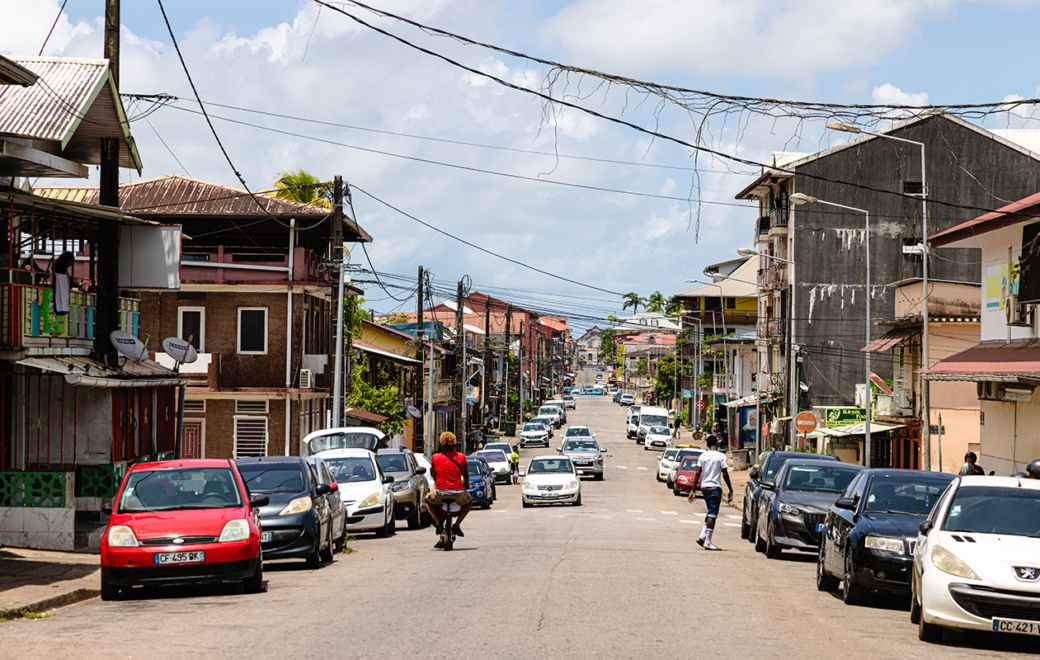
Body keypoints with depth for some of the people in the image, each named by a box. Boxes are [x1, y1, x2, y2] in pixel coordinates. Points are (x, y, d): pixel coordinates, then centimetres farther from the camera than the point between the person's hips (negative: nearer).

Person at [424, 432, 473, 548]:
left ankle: (439, 524, 10)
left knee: (428, 501, 32)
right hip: (457, 493, 0)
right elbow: (466, 476, 13)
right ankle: (457, 524, 13)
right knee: (469, 502, 32)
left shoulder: (435, 458, 6)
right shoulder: (461, 457, 5)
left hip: (440, 492, 0)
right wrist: (465, 485, 35)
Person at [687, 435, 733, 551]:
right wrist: (731, 491, -3)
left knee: (711, 512, 19)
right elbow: (725, 474, -8)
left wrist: (693, 490, 7)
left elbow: (697, 473, 5)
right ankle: (707, 542, -8)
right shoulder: (721, 456, -5)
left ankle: (702, 536, 6)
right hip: (715, 487, -6)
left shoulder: (702, 456, 8)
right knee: (712, 514, -5)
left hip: (704, 487, 6)